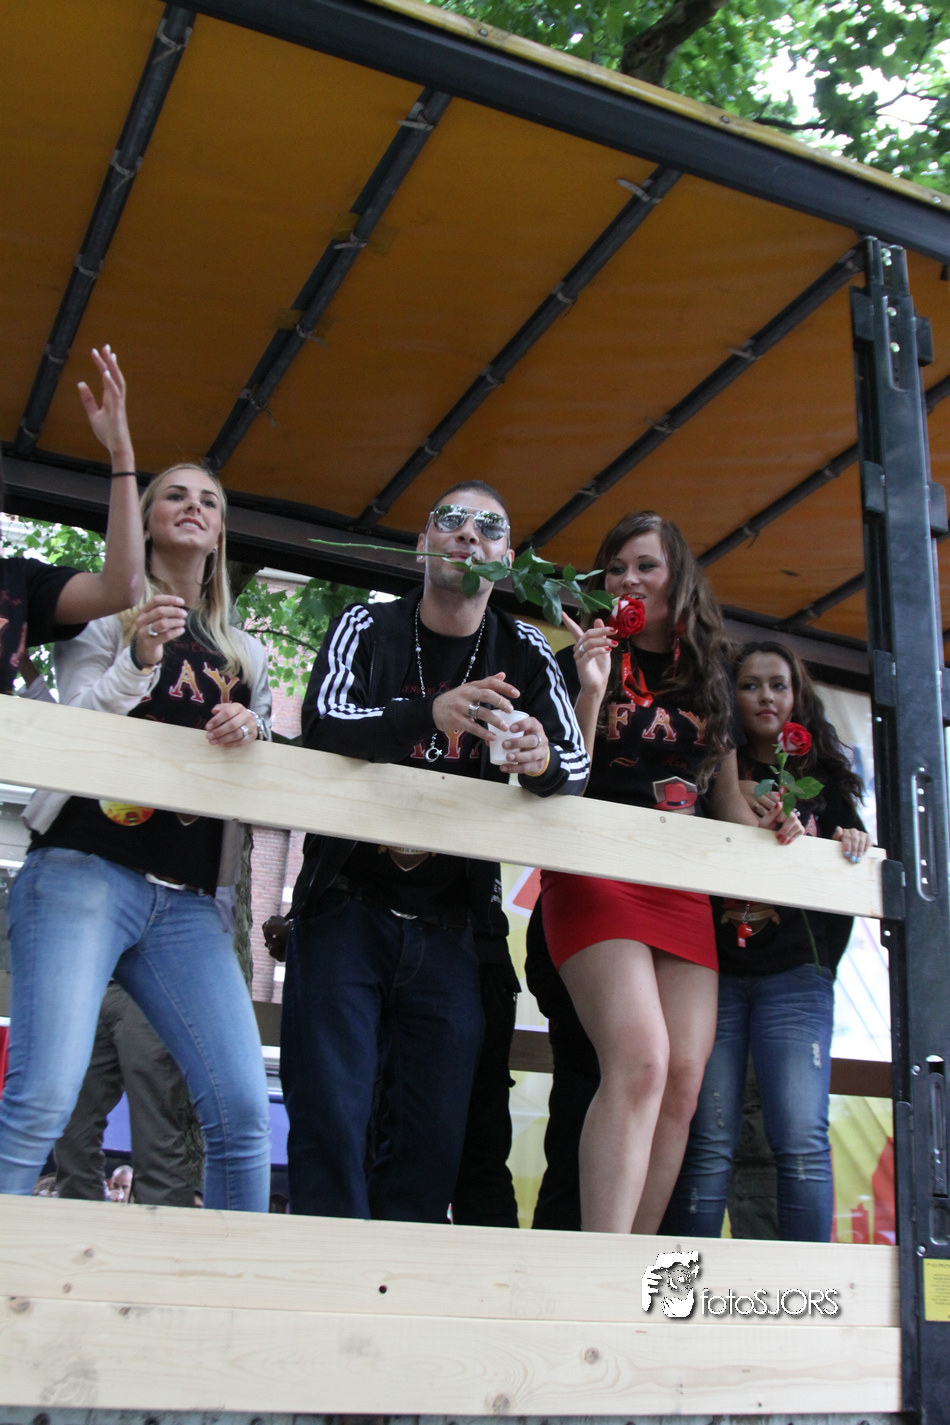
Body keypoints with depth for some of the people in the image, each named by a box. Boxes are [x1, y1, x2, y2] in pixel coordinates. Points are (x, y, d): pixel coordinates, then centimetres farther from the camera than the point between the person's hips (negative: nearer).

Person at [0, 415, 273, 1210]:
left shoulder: (244, 655, 23)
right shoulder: (109, 616, 13)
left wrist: (252, 734, -3)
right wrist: (138, 663, -13)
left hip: (188, 899, 4)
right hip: (85, 872, -3)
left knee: (243, 1113, -8)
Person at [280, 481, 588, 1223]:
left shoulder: (524, 653, 6)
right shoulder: (367, 627, 1)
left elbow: (578, 762, -4)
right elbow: (325, 722, -17)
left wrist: (544, 762, -29)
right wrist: (429, 713, -36)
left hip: (447, 929, 2)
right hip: (347, 906, -2)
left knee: (435, 1139, 2)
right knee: (331, 1123, -7)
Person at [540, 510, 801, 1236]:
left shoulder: (711, 676, 18)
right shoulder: (581, 662, 5)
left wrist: (762, 828, 3)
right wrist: (591, 690, -15)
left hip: (684, 889, 5)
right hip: (597, 875, -5)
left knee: (683, 1084, -2)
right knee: (639, 1062, -23)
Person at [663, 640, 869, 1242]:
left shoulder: (825, 778, 17)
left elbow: (853, 849, 18)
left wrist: (853, 845, -3)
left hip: (795, 972, 1)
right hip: (714, 969, -1)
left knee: (802, 1139, -9)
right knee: (709, 1139, -5)